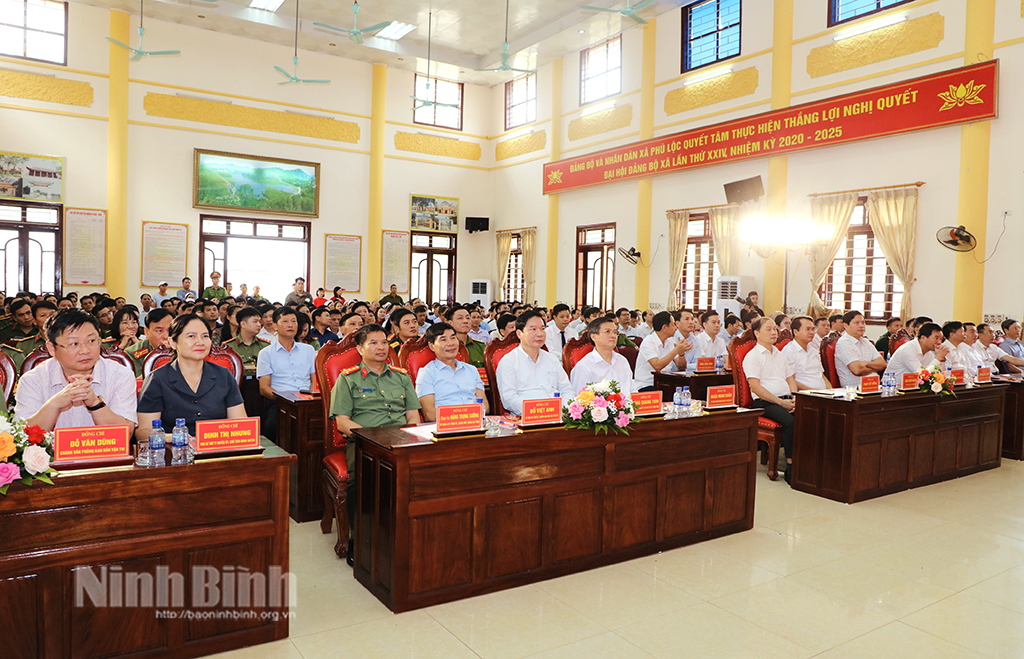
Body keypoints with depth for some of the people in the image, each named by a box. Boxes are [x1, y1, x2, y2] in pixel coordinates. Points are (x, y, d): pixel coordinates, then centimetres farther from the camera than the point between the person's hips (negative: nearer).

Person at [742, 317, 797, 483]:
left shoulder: (780, 355, 25)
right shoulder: (752, 356, 1)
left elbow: (791, 379, 23)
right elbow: (755, 387, -9)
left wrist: (794, 399, 2)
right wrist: (780, 402, -14)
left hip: (786, 399, 6)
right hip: (765, 402, -6)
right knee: (790, 421, -32)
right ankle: (791, 468, -24)